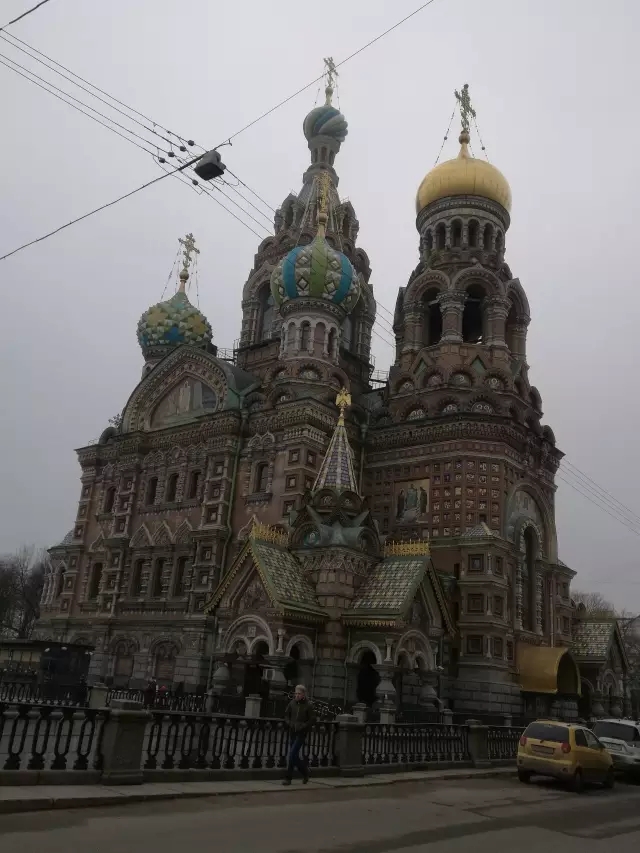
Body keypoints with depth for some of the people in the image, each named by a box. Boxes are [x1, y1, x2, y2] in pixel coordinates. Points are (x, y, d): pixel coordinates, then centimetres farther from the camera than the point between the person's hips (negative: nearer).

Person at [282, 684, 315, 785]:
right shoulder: (292, 703, 1)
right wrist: (290, 723, -6)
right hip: (293, 732, 5)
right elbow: (286, 715, 12)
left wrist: (302, 726, -16)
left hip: (302, 733, -5)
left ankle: (288, 778, 2)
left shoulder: (308, 705, -10)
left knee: (292, 753, -12)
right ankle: (305, 772, 31)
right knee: (295, 755, 11)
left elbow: (312, 719, -7)